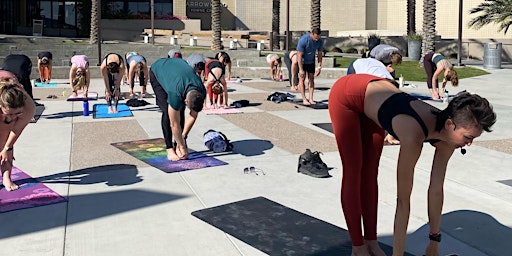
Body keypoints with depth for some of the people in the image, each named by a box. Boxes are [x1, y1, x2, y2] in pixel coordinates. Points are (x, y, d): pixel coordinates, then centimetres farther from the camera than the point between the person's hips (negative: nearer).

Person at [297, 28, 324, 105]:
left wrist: (319, 67, -7)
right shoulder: (303, 40, -31)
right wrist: (301, 70, -26)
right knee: (302, 79, -7)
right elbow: (299, 56, -27)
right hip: (302, 61, -4)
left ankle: (311, 99, 2)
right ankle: (304, 99, -5)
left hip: (311, 61, 4)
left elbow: (319, 54, -4)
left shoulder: (320, 41, -17)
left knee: (311, 79, 1)